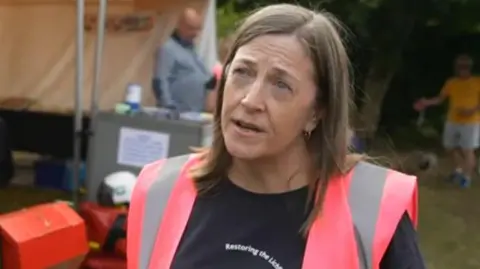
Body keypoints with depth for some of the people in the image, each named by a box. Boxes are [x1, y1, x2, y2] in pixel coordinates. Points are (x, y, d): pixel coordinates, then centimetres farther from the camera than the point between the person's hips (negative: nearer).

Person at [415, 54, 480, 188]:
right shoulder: (451, 82, 3)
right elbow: (440, 98, 8)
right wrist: (427, 102, -7)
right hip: (453, 121, 5)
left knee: (467, 150, -6)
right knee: (450, 146, 14)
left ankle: (467, 177, 6)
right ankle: (459, 169, 36)